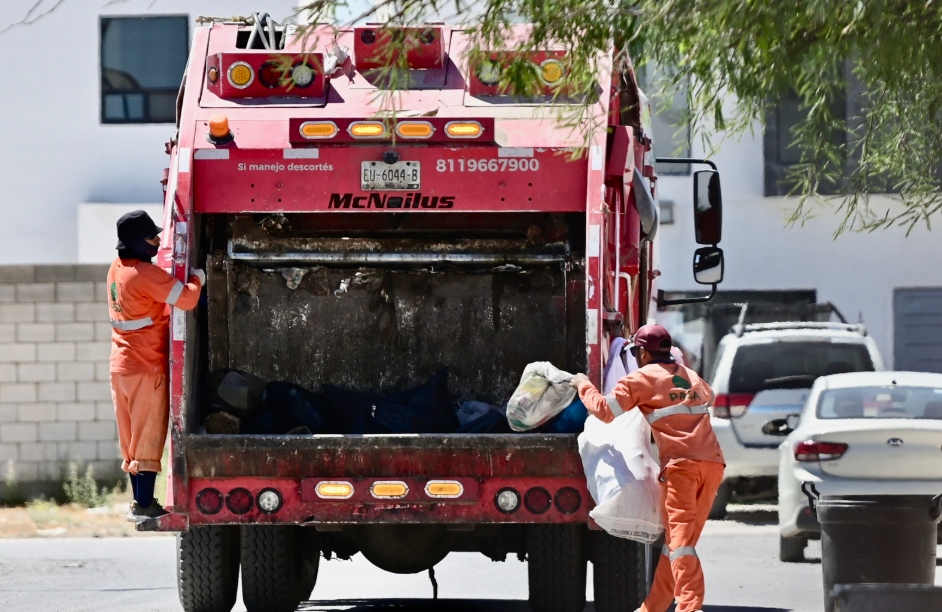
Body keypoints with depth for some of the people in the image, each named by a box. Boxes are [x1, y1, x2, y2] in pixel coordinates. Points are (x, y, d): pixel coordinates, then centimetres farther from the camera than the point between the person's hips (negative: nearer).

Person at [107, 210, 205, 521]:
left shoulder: (117, 268, 8)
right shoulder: (146, 274, -19)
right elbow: (186, 298, -24)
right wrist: (198, 277, -5)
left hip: (121, 365, 8)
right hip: (147, 367, -8)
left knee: (132, 438, 13)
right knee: (149, 437, -3)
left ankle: (140, 501, 20)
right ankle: (144, 505, -2)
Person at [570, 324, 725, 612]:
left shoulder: (641, 379, 4)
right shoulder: (689, 375, 26)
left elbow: (604, 410, -1)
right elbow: (707, 395, 49)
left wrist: (583, 385, 16)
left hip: (681, 464, -7)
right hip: (713, 462, 7)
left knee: (680, 540, -13)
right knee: (675, 539, 12)